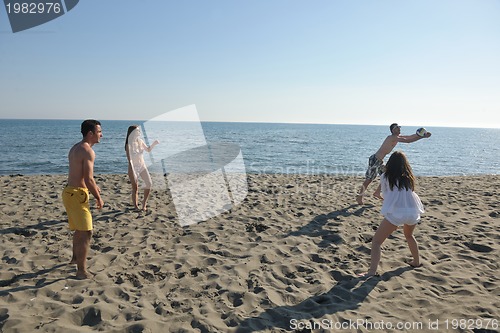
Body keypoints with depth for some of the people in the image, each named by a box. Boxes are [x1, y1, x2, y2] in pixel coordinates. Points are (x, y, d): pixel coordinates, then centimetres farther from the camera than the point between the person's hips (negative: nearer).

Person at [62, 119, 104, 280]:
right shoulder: (88, 151, -18)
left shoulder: (75, 148, 13)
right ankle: (81, 271, 0)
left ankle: (76, 257, 44)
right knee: (86, 232, -5)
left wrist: (93, 186, 28)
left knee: (80, 229, 25)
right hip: (77, 194, -10)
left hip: (70, 191, 10)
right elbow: (88, 179, -23)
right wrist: (98, 198, -13)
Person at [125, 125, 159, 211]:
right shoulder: (129, 144, -18)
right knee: (135, 188, 3)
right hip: (133, 167, -6)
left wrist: (154, 144, -4)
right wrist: (133, 173, -27)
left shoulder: (140, 141, -1)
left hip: (142, 166, 6)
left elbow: (148, 150, 15)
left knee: (149, 184, -1)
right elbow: (129, 160, -22)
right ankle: (136, 207, 16)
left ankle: (144, 202, 19)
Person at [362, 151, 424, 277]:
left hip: (395, 213, -5)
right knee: (409, 235, 36)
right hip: (413, 212, 5)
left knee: (376, 241, 0)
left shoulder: (386, 177, 4)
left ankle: (372, 272, -12)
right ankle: (416, 261, 48)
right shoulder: (409, 177, 13)